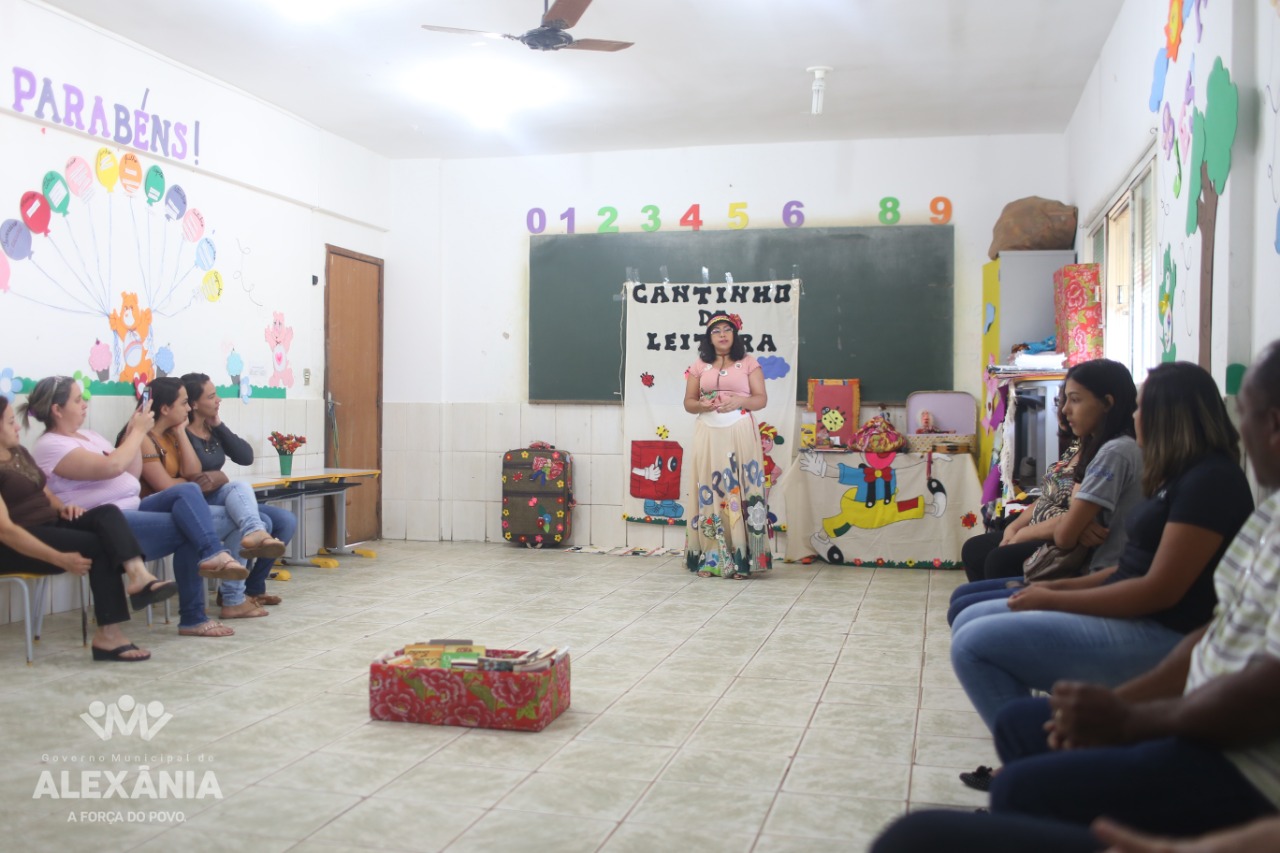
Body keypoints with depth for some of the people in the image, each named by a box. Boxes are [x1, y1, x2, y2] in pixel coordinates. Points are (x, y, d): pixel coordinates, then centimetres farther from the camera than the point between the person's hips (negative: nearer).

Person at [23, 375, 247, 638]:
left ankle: (212, 555, -29)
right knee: (186, 530, -21)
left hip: (131, 509, 8)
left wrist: (134, 432, 8)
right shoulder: (50, 447, -9)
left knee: (187, 491, -18)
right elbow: (112, 467, -22)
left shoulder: (88, 436, 20)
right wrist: (139, 431, -10)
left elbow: (131, 473, 20)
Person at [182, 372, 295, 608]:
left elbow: (246, 457, 0)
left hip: (220, 500, 9)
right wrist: (220, 479, -17)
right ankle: (231, 595, -9)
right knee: (260, 523, -26)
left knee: (286, 521, -2)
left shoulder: (214, 430, 10)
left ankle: (253, 587, 7)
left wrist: (219, 425, -3)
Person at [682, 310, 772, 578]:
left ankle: (741, 558, -4)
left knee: (739, 489, -7)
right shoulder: (699, 366, 11)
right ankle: (710, 558, 1)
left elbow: (761, 399, 2)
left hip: (740, 435, -2)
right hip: (708, 435, 2)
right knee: (709, 492, -2)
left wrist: (738, 401, -16)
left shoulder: (749, 363, 6)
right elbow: (688, 402, 10)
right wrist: (702, 405, -12)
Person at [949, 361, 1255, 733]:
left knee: (974, 644, -21)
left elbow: (1160, 589, -20)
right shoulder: (1183, 476, 17)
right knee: (969, 622, 5)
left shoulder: (1211, 480, -15)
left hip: (1160, 638, -11)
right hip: (1130, 616, 11)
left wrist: (1054, 600, -14)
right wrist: (1061, 587, 6)